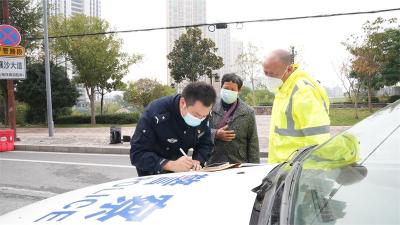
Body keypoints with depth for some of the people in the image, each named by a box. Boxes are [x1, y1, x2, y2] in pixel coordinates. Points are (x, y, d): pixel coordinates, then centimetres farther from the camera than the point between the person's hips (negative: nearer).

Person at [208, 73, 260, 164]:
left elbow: (253, 144, 4)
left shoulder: (248, 112, 4)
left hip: (239, 164, 0)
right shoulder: (210, 108, 3)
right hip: (214, 163, 0)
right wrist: (215, 134, -13)